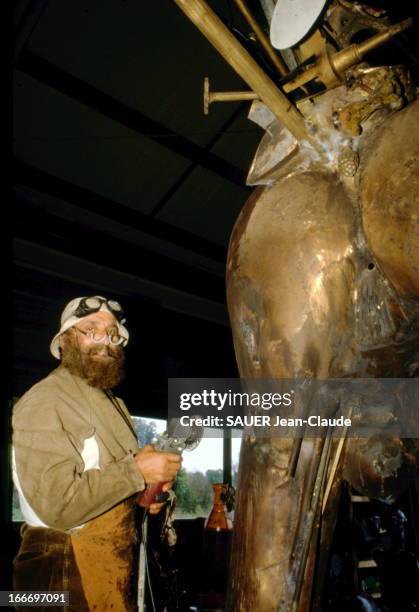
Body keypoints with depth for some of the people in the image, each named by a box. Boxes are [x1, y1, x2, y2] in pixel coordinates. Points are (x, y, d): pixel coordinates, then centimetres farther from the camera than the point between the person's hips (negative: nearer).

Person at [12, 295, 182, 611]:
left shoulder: (113, 403, 11)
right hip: (67, 570, -8)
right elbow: (58, 504, -28)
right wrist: (136, 472, -24)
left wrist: (144, 494, 1)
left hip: (116, 561, 8)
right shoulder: (43, 402, -19)